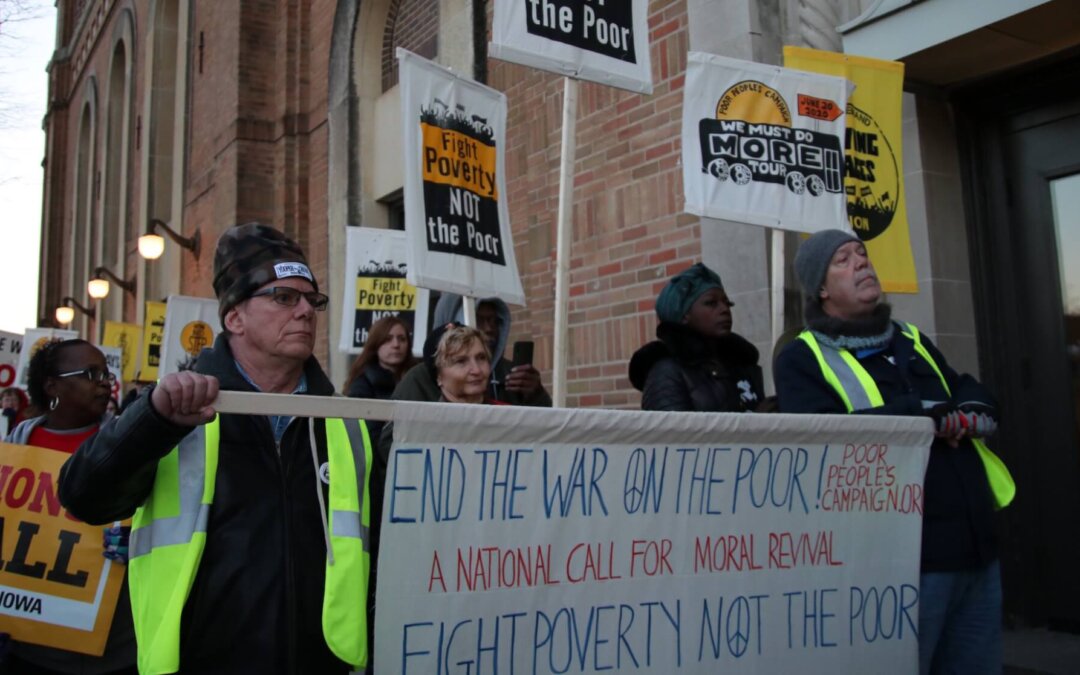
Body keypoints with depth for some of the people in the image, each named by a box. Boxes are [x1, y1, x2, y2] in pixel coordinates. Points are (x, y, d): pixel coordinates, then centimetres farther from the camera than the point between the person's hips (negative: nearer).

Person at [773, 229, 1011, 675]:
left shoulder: (911, 340, 19)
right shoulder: (802, 359, -3)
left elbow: (983, 404, 12)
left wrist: (959, 420, -12)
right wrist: (931, 413, -12)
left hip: (976, 549, 7)